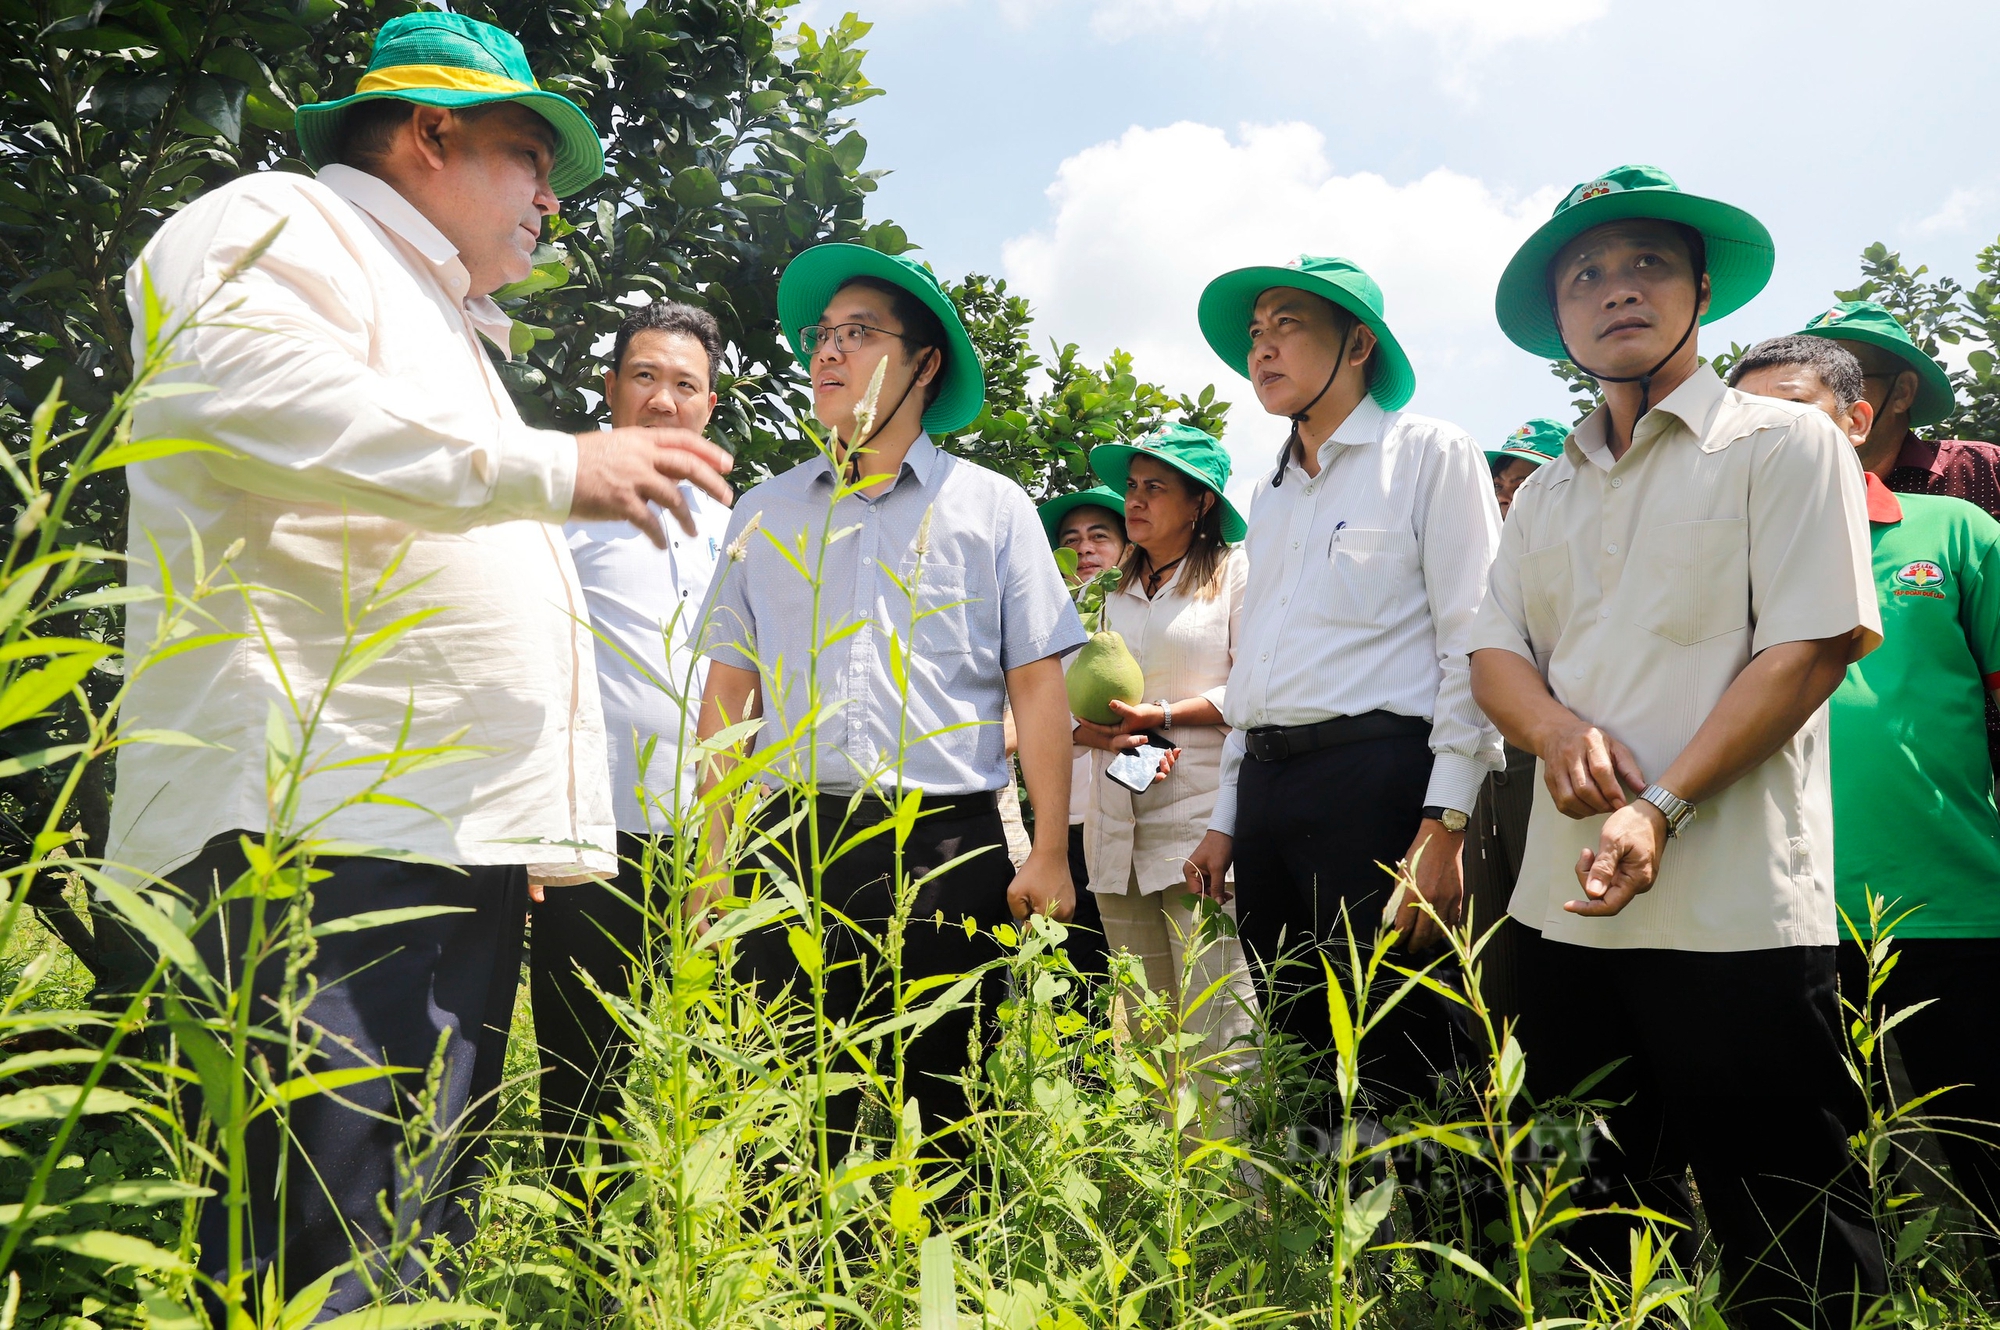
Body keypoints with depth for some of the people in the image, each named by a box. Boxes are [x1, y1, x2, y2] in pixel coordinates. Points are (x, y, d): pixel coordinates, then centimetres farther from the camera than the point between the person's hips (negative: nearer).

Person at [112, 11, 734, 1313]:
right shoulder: (279, 224, 4)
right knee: (328, 1246, -13)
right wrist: (556, 466, -17)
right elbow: (256, 398, -20)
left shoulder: (445, 329, 32)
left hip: (461, 836, 10)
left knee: (424, 1235, 9)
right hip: (321, 822, -9)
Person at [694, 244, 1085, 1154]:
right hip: (791, 841, 2)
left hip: (947, 849, -2)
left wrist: (1050, 852, -4)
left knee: (943, 1107, 4)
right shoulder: (764, 514, 15)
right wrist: (711, 854, 7)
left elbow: (1038, 683, 3)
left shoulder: (993, 507, 8)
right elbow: (729, 688, 13)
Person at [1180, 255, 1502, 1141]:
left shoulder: (1429, 454, 1)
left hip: (1377, 777, -7)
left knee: (1392, 1063, -3)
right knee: (1300, 1056, 12)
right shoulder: (1272, 494, 22)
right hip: (1268, 785, 7)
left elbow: (1471, 643, -7)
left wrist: (1444, 825, -16)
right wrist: (1228, 818, 20)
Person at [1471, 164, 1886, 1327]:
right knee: (1596, 1221, 17)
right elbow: (1496, 651, 11)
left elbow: (1813, 647, -10)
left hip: (1736, 912, -5)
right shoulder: (1546, 494, 16)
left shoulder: (1783, 443, 0)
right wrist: (1557, 729, -12)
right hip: (1569, 905, 6)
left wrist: (1662, 809, -19)